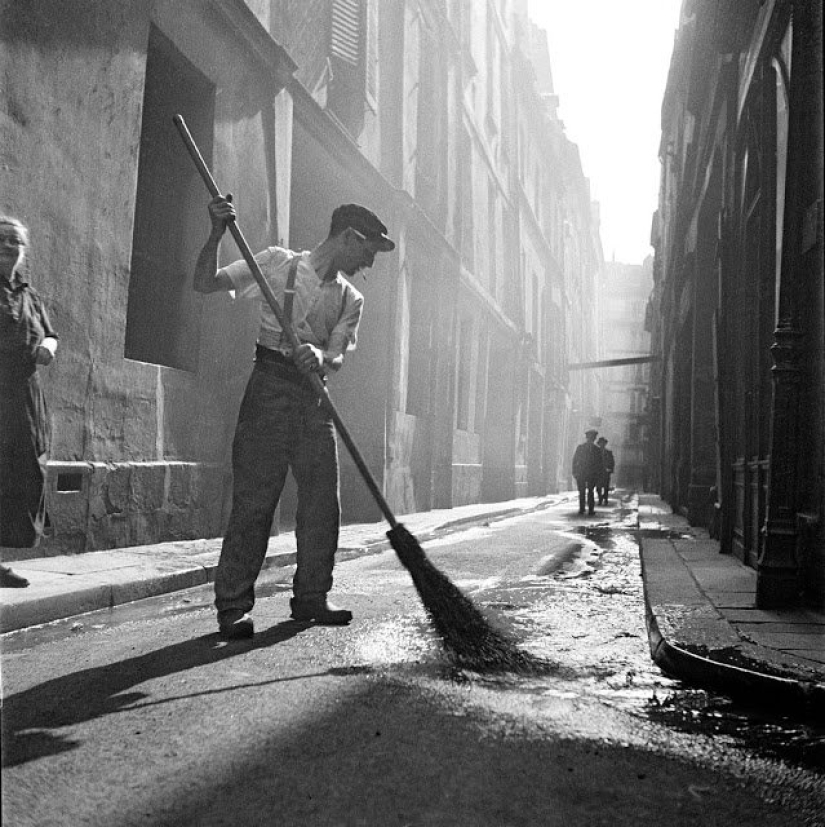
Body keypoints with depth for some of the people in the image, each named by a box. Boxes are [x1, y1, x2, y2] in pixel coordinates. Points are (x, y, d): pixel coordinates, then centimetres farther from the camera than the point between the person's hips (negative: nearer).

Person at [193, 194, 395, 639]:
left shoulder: (350, 299, 13)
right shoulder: (278, 263, 0)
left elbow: (337, 359, 0)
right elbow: (204, 284, -4)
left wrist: (320, 357, -24)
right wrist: (216, 234, -20)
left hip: (315, 398, 5)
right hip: (270, 389, -5)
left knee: (323, 502, 4)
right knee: (254, 498, -8)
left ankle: (311, 597, 17)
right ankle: (233, 606, -1)